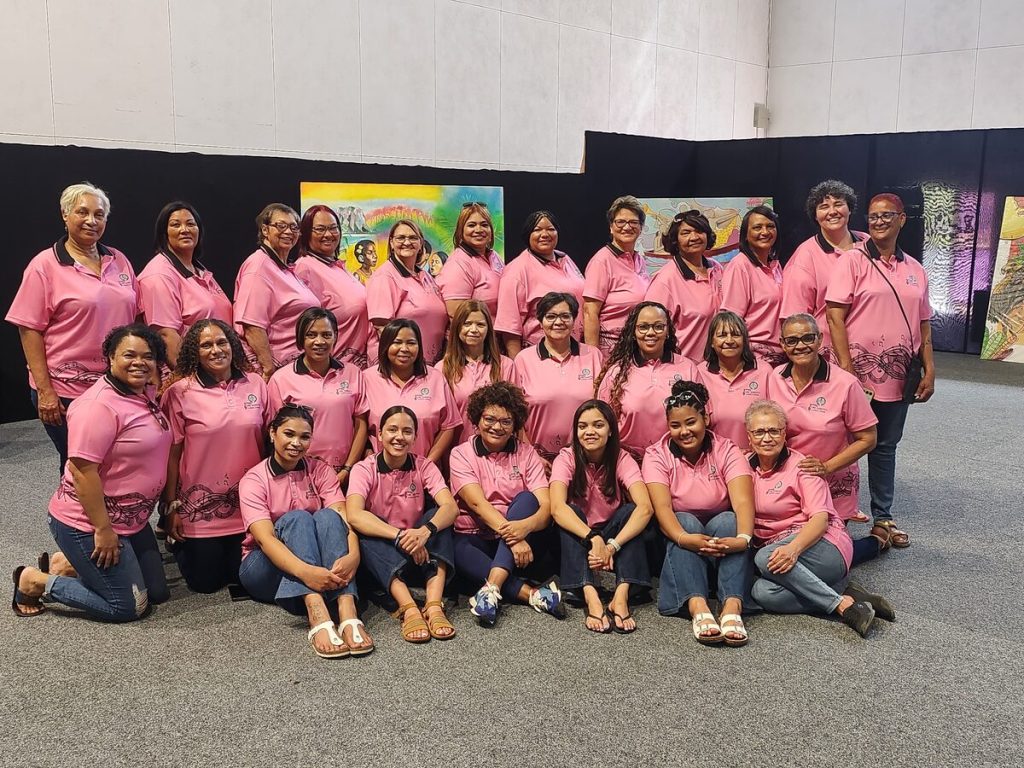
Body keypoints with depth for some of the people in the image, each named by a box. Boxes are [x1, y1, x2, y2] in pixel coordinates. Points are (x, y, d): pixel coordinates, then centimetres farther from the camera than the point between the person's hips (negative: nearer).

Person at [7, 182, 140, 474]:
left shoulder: (119, 261, 9)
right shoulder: (45, 265, -4)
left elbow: (136, 316, 15)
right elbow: (29, 330, -7)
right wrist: (44, 390, -12)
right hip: (66, 391, -4)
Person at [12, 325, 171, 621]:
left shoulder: (146, 394, 4)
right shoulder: (99, 405, -23)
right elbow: (82, 469, -25)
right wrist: (103, 529, -23)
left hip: (132, 520, 9)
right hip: (89, 524, -9)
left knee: (157, 592, 14)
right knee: (129, 606, -4)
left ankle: (66, 565, 24)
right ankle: (35, 582, 11)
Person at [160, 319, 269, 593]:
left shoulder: (255, 384, 0)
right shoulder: (179, 392, -8)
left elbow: (267, 440, 8)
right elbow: (172, 453, -5)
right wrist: (171, 507, -4)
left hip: (247, 504, 3)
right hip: (200, 507, -2)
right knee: (204, 582, 8)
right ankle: (179, 545, 38)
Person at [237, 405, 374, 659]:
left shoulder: (321, 471, 0)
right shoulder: (253, 480, -10)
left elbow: (343, 518, -16)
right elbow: (265, 538, -26)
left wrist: (353, 555, -39)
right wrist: (305, 571, -45)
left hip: (324, 570, 3)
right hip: (265, 567, -2)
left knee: (327, 516, -26)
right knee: (297, 518, -30)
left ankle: (348, 614, -47)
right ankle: (317, 618, -53)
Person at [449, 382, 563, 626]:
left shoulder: (526, 453, 4)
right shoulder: (462, 454, 0)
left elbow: (546, 506, -9)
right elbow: (477, 503, -16)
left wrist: (525, 526, -33)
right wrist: (511, 536, -31)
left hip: (523, 542, 2)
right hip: (475, 540, -1)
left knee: (525, 498, -25)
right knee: (455, 549, -33)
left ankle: (492, 588, -39)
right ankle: (533, 594, -38)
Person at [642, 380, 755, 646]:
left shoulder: (726, 450, -7)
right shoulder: (657, 455, -8)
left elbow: (743, 501, -22)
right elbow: (662, 506, -24)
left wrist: (743, 538, -44)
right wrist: (683, 537, -45)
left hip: (721, 533, 1)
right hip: (680, 534, 0)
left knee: (728, 520, -30)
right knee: (686, 521, -31)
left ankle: (732, 607, -47)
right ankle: (697, 607, -51)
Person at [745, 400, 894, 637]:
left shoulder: (801, 465, -3)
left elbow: (821, 519, -15)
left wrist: (793, 548, -33)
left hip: (824, 547, -4)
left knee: (766, 559, -35)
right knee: (762, 593, -31)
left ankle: (843, 604, -25)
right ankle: (846, 597, -21)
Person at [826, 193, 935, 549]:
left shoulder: (915, 270, 10)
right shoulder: (853, 260, -5)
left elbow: (924, 325, 13)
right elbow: (835, 316, -10)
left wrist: (929, 370, 5)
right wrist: (846, 367, -16)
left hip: (897, 377, 4)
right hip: (858, 373, -4)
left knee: (885, 447, 13)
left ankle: (882, 518, 24)